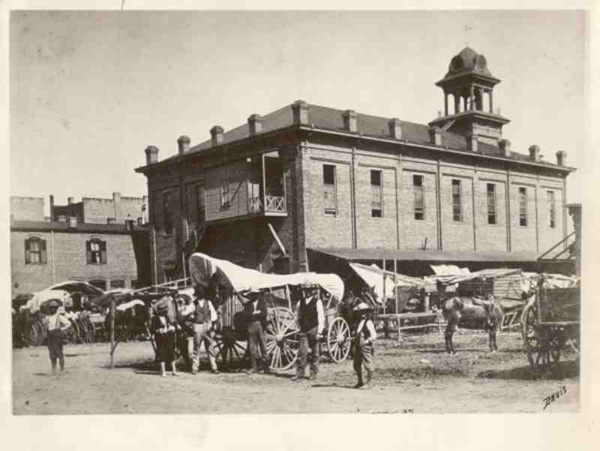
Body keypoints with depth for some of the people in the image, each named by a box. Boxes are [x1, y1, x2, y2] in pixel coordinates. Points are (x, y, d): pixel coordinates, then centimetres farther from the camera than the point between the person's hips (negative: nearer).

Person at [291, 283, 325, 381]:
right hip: (303, 330, 3)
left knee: (314, 353, 5)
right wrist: (300, 327, 14)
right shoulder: (300, 302, 7)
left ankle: (313, 373, 15)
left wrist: (319, 332, -12)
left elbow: (321, 318, -7)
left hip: (314, 330, -3)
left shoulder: (317, 302, -5)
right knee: (302, 352, -4)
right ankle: (299, 373, 0)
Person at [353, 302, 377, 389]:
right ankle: (360, 382, 28)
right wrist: (357, 342, 11)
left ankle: (368, 383, 9)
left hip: (366, 347, -9)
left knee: (368, 366, 1)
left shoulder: (368, 322, -14)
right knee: (356, 365, 14)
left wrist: (365, 342, -20)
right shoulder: (361, 322, 12)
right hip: (358, 347, 9)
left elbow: (374, 336, -18)